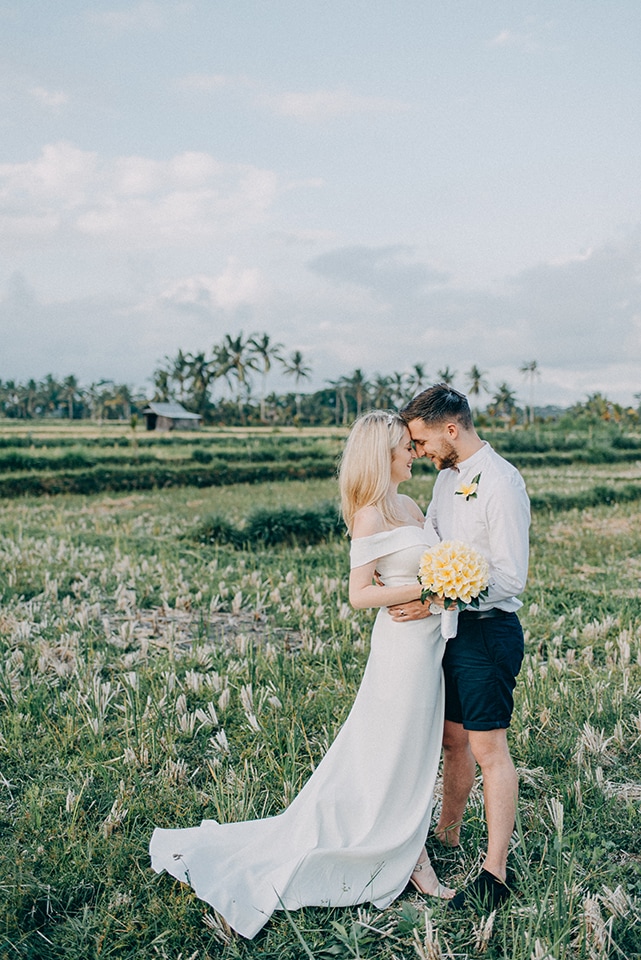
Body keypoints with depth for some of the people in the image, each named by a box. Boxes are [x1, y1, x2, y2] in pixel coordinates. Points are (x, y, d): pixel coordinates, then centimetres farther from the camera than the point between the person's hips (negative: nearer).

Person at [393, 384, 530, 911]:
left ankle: (495, 872, 12)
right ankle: (447, 838, 34)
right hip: (450, 629, 8)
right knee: (452, 740, 18)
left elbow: (510, 578, -21)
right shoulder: (448, 477, 10)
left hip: (487, 631, -8)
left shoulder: (501, 482, -18)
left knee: (489, 749, 0)